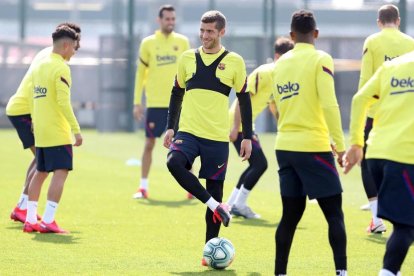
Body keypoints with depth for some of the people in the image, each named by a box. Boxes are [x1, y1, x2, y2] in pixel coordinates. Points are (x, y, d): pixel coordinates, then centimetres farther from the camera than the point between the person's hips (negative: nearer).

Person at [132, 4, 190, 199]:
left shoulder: (182, 42, 4)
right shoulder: (148, 43, 2)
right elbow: (140, 73, 6)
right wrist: (137, 102, 1)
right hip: (155, 103, 0)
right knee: (149, 144, 2)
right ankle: (143, 187, 10)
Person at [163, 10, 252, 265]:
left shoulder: (234, 62, 0)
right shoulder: (187, 58, 7)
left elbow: (244, 100, 5)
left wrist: (247, 137, 2)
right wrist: (170, 127, 11)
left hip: (217, 137, -2)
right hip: (188, 131, 2)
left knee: (215, 187, 2)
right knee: (175, 163, -29)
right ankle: (216, 206, -18)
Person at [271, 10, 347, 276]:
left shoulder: (281, 63, 10)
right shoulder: (321, 60, -7)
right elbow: (329, 104, -16)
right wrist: (340, 144, -13)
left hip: (284, 147, 6)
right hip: (313, 147, -5)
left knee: (291, 214, 11)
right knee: (334, 213, -1)